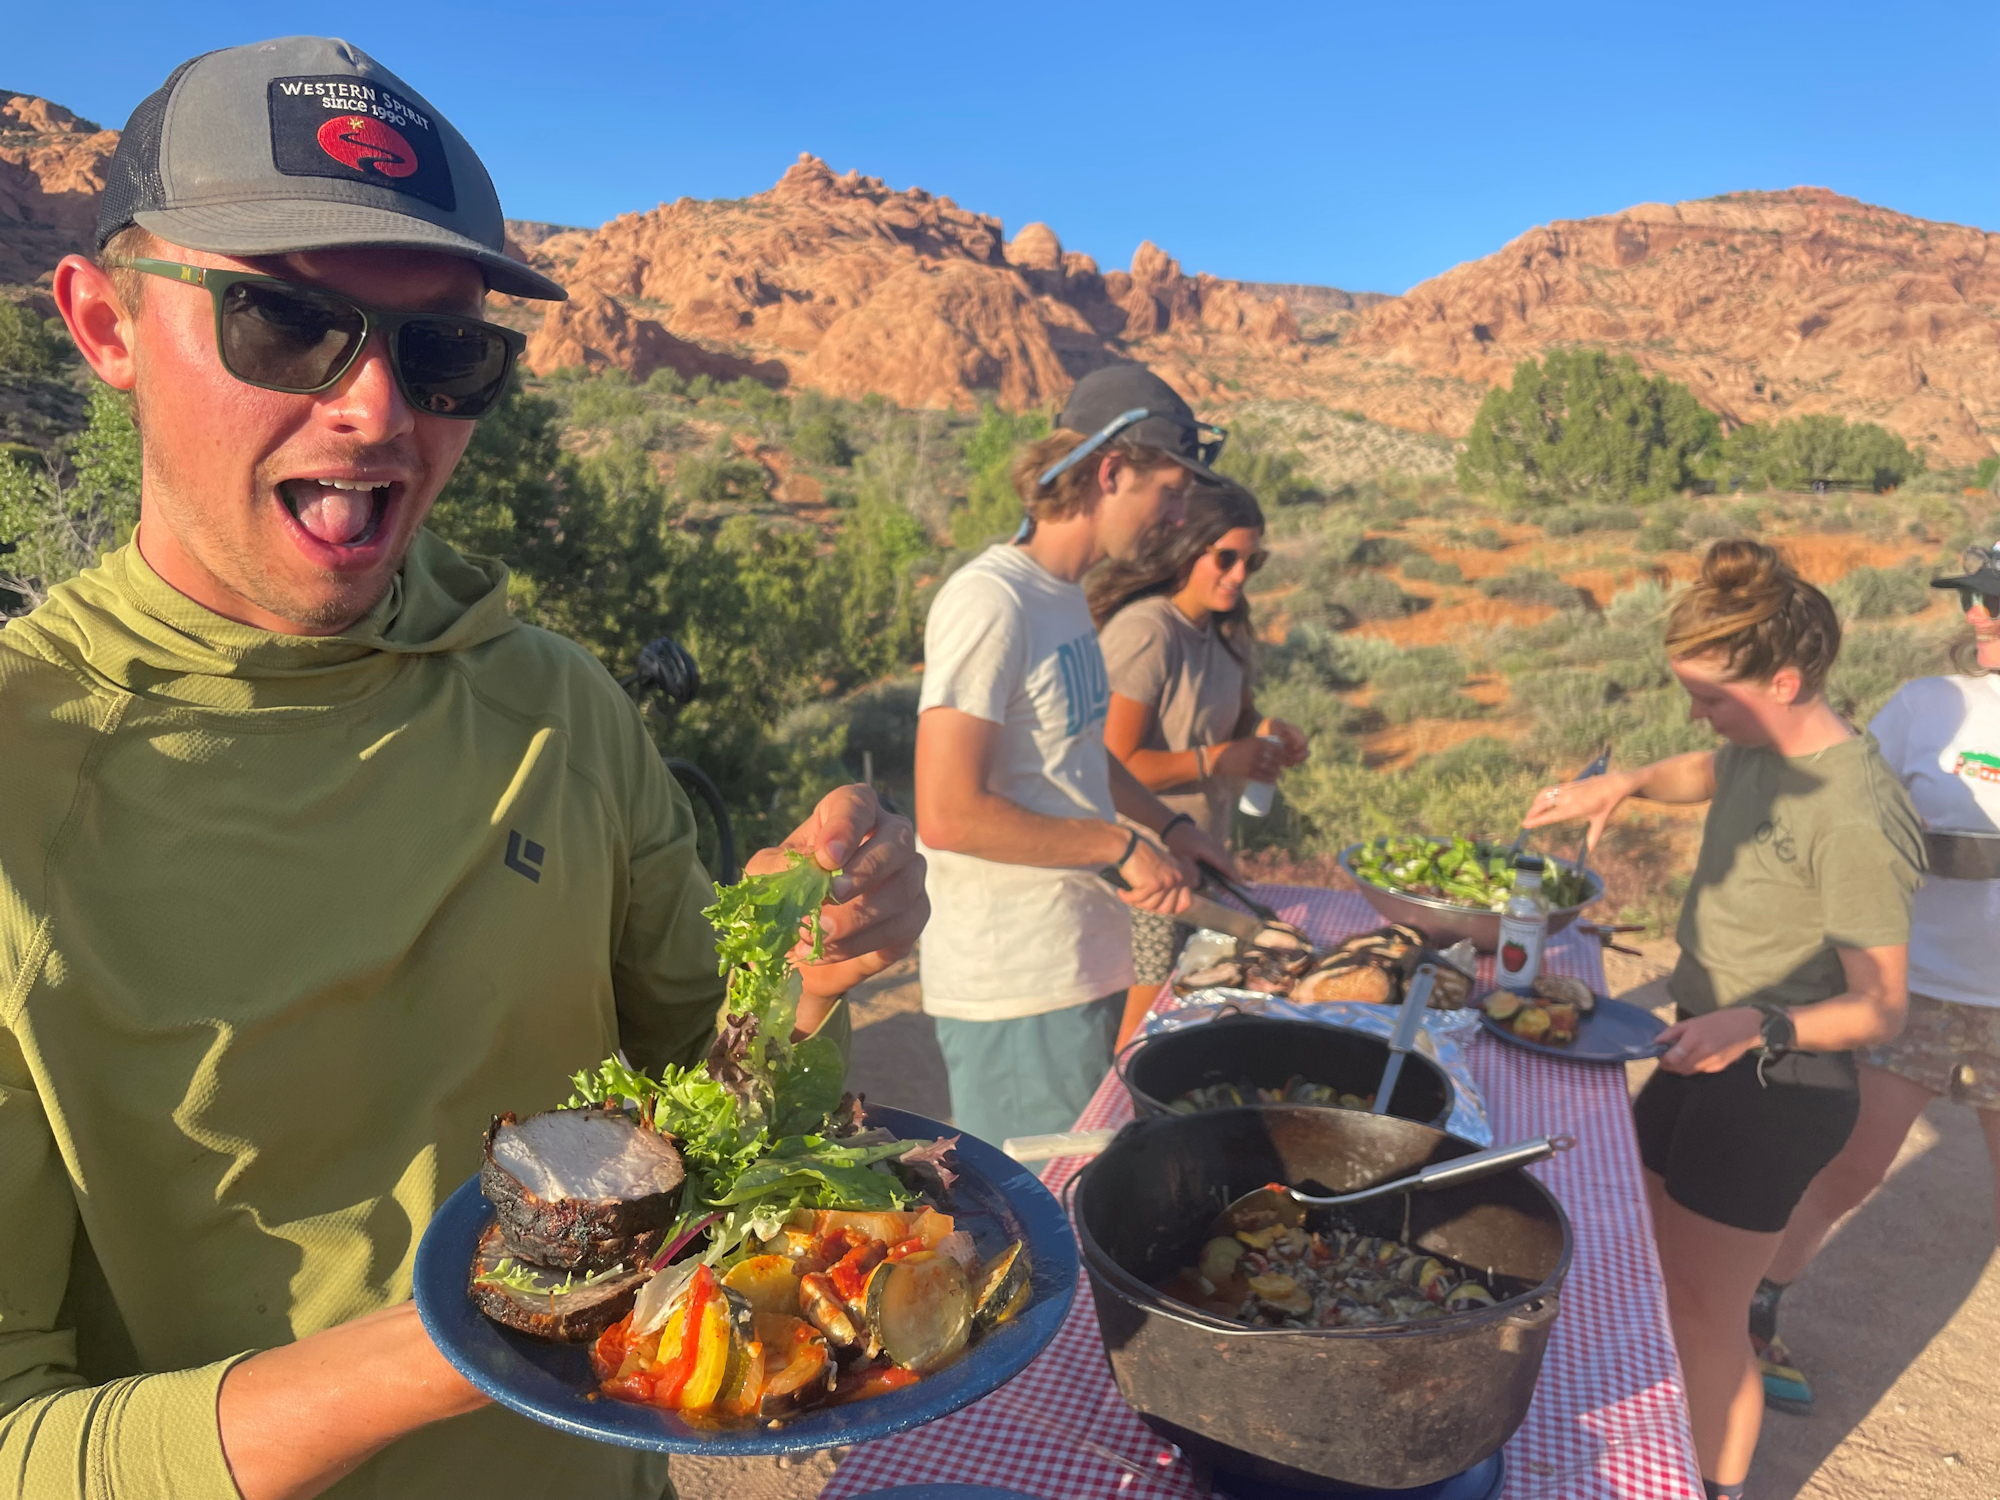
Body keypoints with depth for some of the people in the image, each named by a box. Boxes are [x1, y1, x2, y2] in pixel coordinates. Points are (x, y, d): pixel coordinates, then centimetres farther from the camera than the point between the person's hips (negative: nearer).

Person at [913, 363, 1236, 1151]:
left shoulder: (1065, 596, 11)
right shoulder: (990, 601, -18)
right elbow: (947, 814, -24)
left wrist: (1167, 825, 13)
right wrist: (1119, 845, -17)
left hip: (1084, 969, 9)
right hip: (1016, 996, -9)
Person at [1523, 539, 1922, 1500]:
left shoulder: (1854, 817, -27)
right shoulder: (1760, 752, -1)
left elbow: (1880, 1008, -22)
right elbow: (1711, 772, 25)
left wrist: (1762, 1025, -37)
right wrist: (1627, 784, 7)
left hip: (1776, 1088, -9)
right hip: (1705, 1055, 9)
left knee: (1702, 1316, 2)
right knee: (1643, 1271, 20)